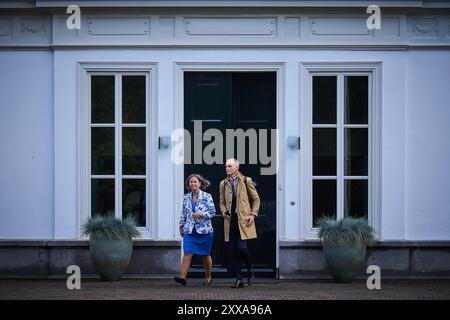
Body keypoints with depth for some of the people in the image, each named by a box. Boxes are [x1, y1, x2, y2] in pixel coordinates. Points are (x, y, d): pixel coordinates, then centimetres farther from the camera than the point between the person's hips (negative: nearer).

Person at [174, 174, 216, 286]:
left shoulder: (206, 197, -4)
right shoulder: (186, 198, 8)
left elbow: (212, 211, -7)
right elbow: (183, 213, 16)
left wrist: (201, 215, -20)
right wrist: (181, 226, 17)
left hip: (204, 230, -2)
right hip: (189, 230, 2)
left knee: (205, 255, 9)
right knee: (187, 253, -11)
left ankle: (208, 277, 26)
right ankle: (183, 277, -19)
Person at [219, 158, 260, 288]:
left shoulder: (246, 181, 3)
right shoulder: (223, 183, 13)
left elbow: (256, 199, 7)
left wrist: (253, 214, -4)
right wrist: (224, 212, 0)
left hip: (243, 219, -4)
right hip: (230, 220, 4)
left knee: (241, 247, -15)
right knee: (232, 250, -1)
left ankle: (250, 270, 12)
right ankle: (238, 279, 5)